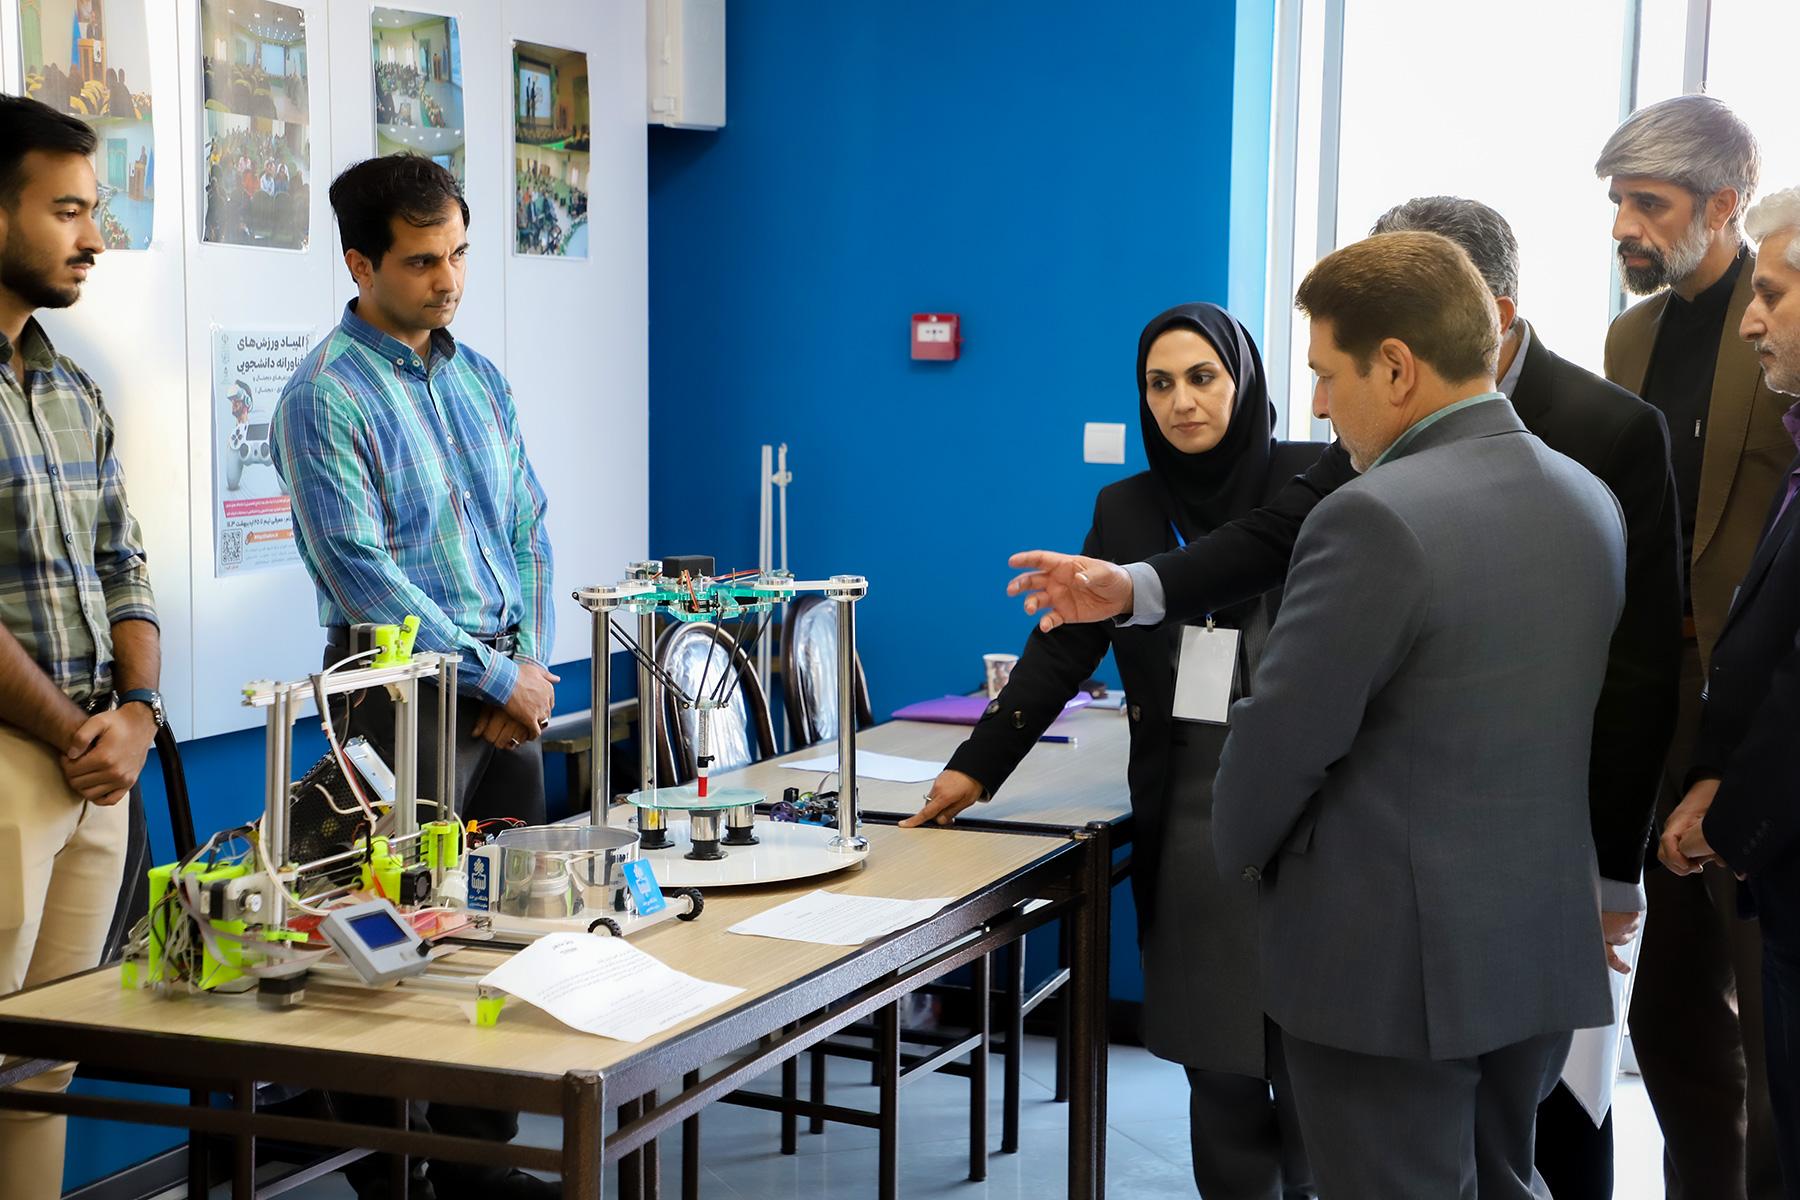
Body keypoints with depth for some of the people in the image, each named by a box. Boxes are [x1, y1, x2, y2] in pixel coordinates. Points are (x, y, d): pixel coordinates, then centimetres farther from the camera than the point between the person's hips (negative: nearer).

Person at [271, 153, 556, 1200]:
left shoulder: (480, 379, 14)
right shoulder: (328, 396, -9)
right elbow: (364, 573, -15)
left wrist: (535, 663, 0)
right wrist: (496, 679, -13)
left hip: (511, 685, 7)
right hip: (407, 689, -7)